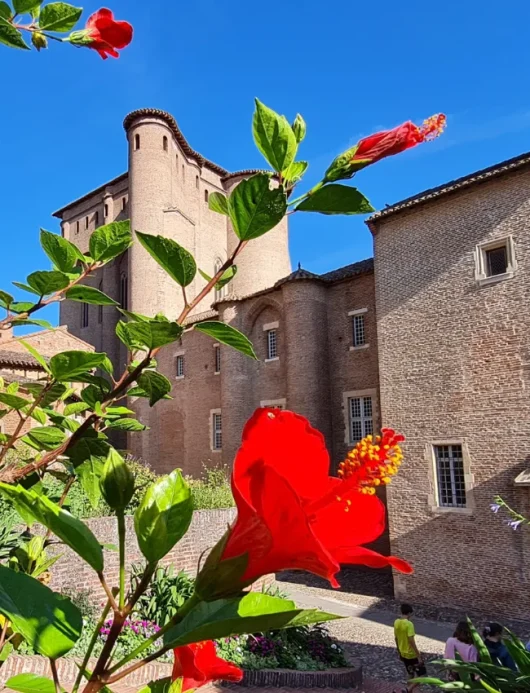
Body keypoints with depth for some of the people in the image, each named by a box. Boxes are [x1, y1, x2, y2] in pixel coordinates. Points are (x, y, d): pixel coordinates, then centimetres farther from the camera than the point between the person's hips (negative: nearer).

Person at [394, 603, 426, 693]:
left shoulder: (396, 622, 0)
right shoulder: (409, 624, -23)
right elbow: (411, 641, -26)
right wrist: (419, 656, -20)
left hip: (403, 654, 8)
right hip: (412, 654, -8)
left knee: (411, 675, 21)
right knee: (421, 675, 5)